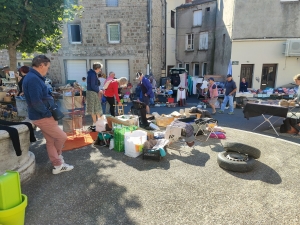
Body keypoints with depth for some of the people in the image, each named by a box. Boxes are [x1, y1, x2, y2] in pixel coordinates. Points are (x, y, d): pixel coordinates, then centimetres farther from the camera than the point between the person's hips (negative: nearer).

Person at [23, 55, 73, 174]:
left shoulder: (34, 77, 12)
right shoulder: (33, 79, -23)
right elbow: (36, 102, -28)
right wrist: (48, 113, -17)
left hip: (42, 116, 11)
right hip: (42, 117, -11)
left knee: (51, 141, 15)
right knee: (62, 136, 1)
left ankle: (58, 165, 26)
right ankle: (57, 156, 29)